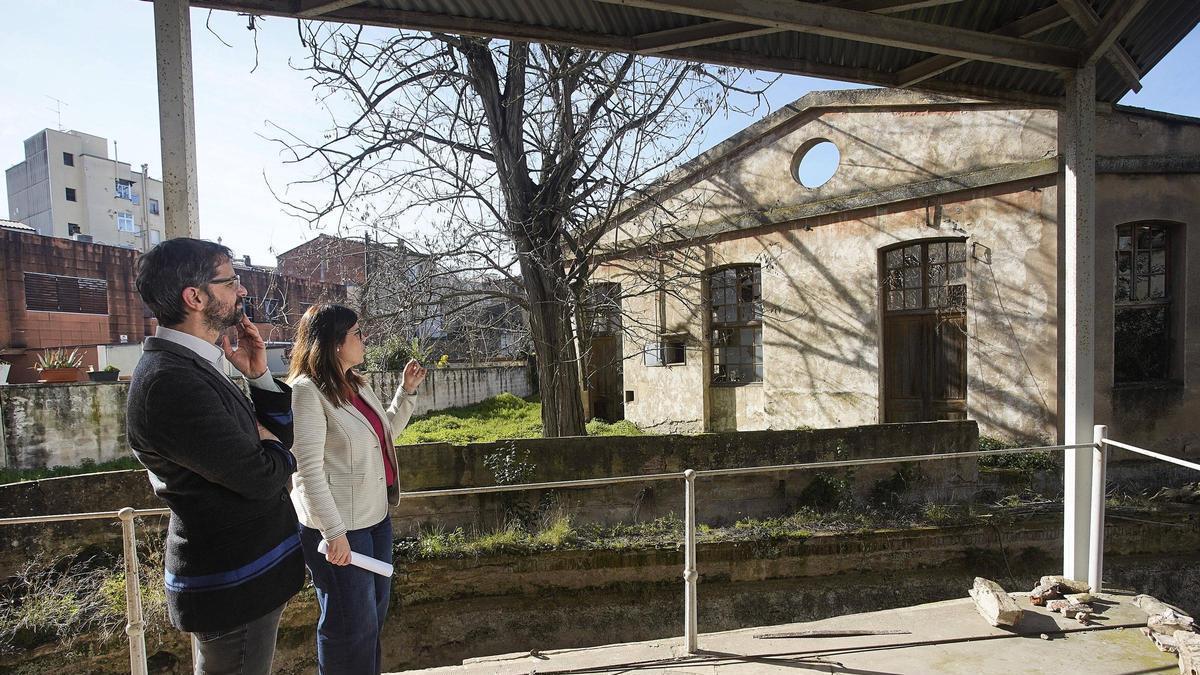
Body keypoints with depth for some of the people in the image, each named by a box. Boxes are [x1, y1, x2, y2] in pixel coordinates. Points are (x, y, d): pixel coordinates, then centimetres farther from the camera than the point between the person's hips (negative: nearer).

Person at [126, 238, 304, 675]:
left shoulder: (190, 367, 6)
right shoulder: (171, 382, -26)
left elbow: (279, 434, 9)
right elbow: (262, 476, -27)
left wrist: (259, 376, -5)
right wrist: (272, 449, -5)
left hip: (235, 570, 10)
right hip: (233, 587, -10)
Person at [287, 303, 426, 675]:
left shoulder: (357, 386, 8)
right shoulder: (307, 391, -17)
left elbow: (386, 432, 21)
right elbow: (309, 470, -21)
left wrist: (407, 390, 11)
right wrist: (334, 532, -22)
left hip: (376, 516, 9)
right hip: (339, 527, -9)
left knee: (376, 609, 22)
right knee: (352, 623, 7)